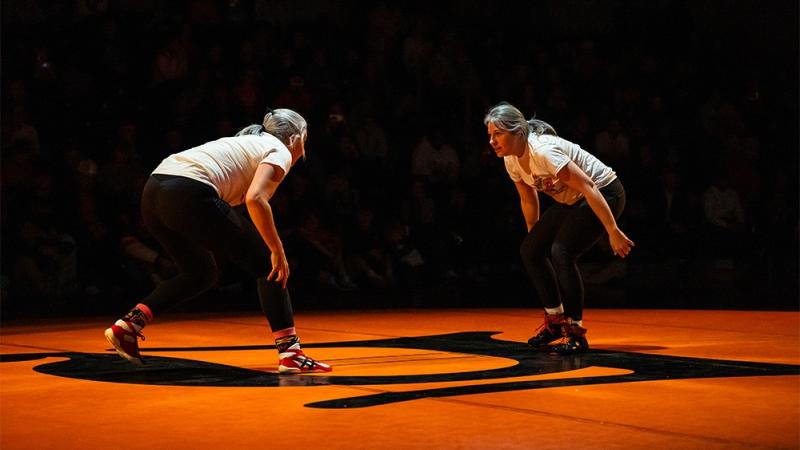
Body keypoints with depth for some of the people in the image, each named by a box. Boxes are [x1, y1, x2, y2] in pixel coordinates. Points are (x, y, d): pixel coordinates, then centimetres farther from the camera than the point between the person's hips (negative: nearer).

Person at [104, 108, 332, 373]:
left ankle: (127, 325, 16)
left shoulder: (248, 142, 33)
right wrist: (278, 251, -7)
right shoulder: (280, 152, 8)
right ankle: (290, 354, -1)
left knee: (200, 274, 27)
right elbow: (255, 199, -12)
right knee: (266, 266, 5)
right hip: (190, 194, -8)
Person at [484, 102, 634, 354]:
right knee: (530, 250, 2)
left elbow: (588, 187, -31)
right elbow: (529, 200, 13)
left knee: (561, 253, -23)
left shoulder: (543, 151, -30)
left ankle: (576, 333, -12)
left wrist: (613, 232, -31)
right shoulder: (511, 160, -4)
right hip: (573, 201, 9)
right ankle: (555, 319, 17)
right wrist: (535, 237, 21)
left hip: (604, 194, -9)